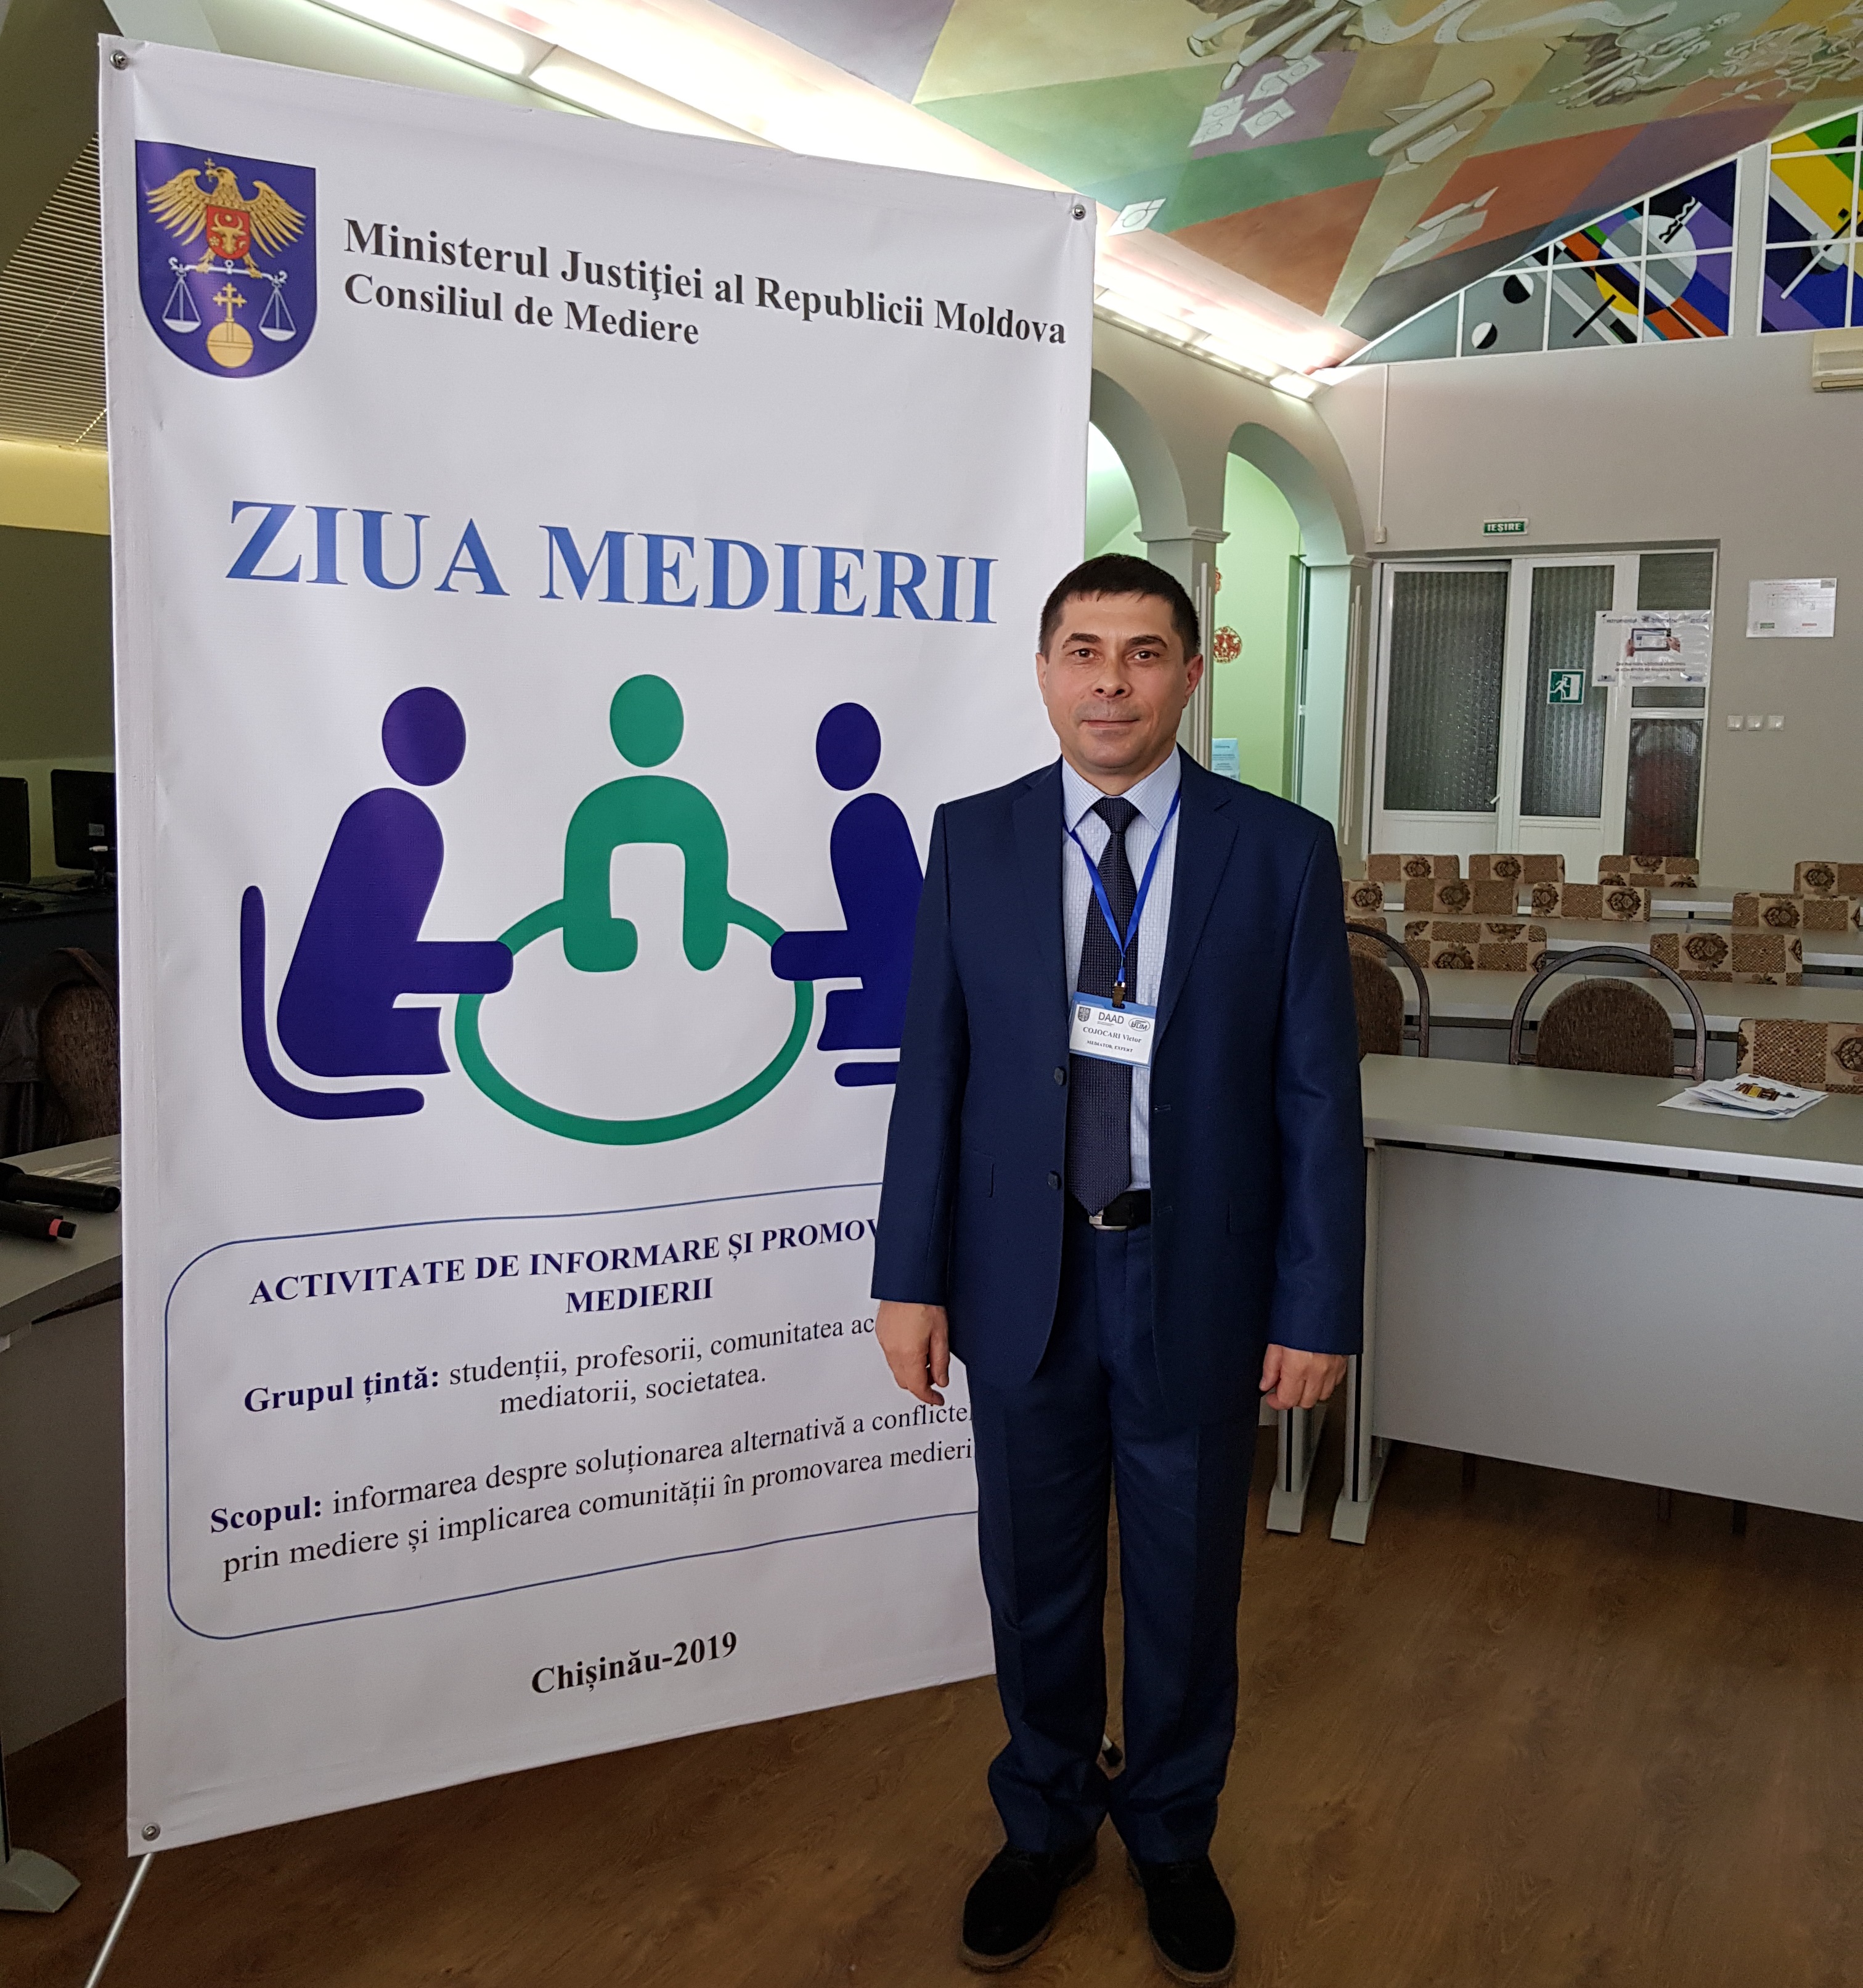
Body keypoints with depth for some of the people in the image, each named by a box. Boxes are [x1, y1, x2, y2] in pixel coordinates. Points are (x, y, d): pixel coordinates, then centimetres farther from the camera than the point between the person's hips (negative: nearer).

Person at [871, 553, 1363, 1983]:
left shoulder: (1281, 851, -6)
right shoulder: (974, 842, -1)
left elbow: (1318, 1095, -5)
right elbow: (933, 1070, 0)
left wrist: (1316, 1310, -7)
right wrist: (912, 1276, -2)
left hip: (1197, 1283, -1)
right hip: (1024, 1276, 1)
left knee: (1186, 1584, 16)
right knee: (1036, 1578, 17)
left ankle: (1172, 1837, 42)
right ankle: (1046, 1825, 42)